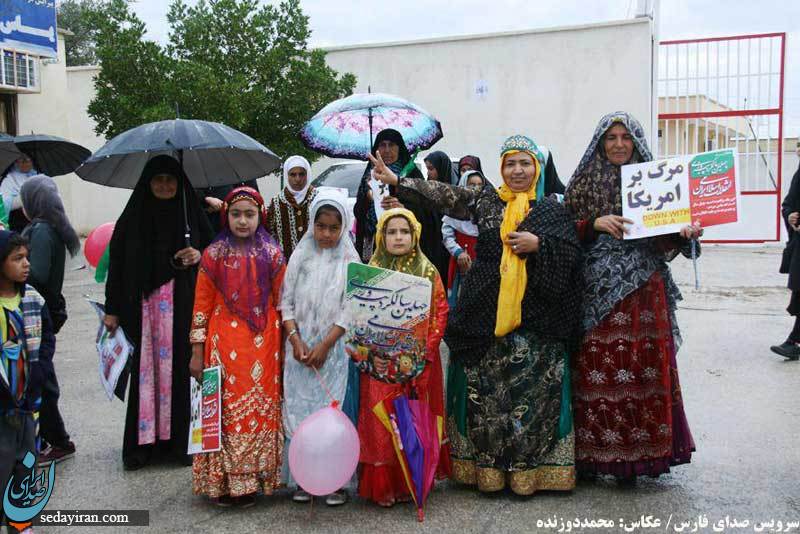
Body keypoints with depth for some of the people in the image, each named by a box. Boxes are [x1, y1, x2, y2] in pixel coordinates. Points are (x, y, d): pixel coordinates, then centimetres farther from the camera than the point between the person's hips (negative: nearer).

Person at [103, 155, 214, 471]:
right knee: (145, 371, 2)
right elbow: (117, 263, 4)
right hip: (143, 306, 0)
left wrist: (199, 256, -11)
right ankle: (142, 443, 12)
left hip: (182, 306, 0)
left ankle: (180, 441, 13)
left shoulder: (192, 215, 6)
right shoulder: (132, 218, 4)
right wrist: (112, 310, 0)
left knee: (180, 369, 3)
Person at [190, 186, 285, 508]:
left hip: (262, 345, 1)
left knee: (258, 409, 4)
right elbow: (202, 305, 2)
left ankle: (250, 481, 17)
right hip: (224, 345, 0)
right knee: (225, 409, 2)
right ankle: (223, 481, 15)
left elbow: (282, 303, 5)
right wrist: (197, 352, 0)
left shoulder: (272, 255, 3)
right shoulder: (213, 255, 1)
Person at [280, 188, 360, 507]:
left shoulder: (350, 261, -1)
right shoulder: (300, 256, 6)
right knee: (300, 409, 4)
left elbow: (349, 310, -6)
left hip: (334, 348, -2)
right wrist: (295, 339, -7)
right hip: (300, 347, 2)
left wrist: (324, 346, -12)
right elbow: (286, 302, 5)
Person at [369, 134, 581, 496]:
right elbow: (446, 195, 6)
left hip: (535, 317, -1)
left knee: (533, 389, -2)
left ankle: (530, 466, 11)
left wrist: (537, 244, -13)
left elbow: (571, 253, 2)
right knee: (486, 387, 3)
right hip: (487, 313, 1)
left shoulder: (551, 209, 8)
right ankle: (488, 465, 15)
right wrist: (397, 180, 1)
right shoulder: (486, 201, 12)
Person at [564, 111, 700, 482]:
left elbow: (665, 240, 9)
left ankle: (636, 455, 13)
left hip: (643, 291, 1)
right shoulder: (584, 183, 9)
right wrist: (595, 223, -11)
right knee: (596, 371, -1)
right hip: (596, 291, 0)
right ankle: (593, 453, 11)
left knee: (642, 370, 0)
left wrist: (684, 234, -11)